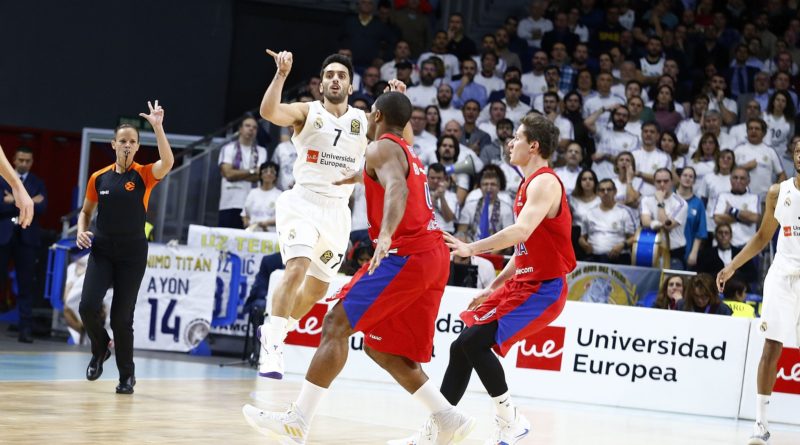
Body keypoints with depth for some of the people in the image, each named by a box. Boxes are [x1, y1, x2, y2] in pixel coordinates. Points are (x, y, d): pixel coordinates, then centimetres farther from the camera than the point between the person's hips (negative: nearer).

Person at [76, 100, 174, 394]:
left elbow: (167, 162, -25)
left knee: (122, 317, -2)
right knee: (88, 306, -16)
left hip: (133, 254, -2)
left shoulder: (144, 175, -3)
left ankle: (127, 375, 16)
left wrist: (157, 127, -31)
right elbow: (86, 211, 18)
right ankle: (100, 349, 15)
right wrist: (81, 231, -3)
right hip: (102, 250, 2)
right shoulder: (99, 178, 5)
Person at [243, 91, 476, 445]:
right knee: (380, 347, 15)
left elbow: (397, 189, -26)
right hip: (433, 257, 9)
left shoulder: (381, 148, -4)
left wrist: (386, 235, -41)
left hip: (405, 255, -9)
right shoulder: (409, 156, 24)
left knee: (336, 325, -10)